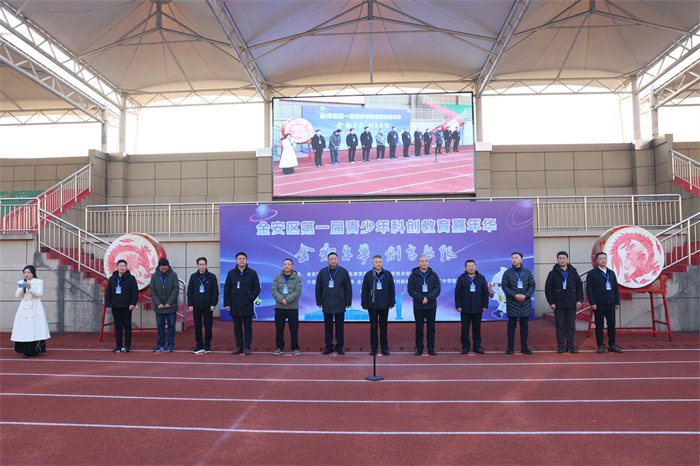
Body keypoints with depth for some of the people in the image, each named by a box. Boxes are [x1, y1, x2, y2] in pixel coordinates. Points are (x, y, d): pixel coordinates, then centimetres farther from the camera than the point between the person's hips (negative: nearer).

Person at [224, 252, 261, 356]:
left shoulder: (252, 273, 2)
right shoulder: (231, 273, 7)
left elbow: (257, 288, 2)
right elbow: (226, 289, 8)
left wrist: (251, 298, -12)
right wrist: (226, 303, 2)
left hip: (247, 306, -2)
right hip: (235, 306, 2)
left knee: (247, 328, 2)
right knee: (237, 327, 9)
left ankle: (247, 347, 9)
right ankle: (239, 346, 17)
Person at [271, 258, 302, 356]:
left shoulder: (297, 278, 1)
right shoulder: (277, 277, 5)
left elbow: (298, 292, -9)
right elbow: (274, 291, -3)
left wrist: (287, 300, -19)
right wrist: (281, 300, -18)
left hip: (293, 308, -1)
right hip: (279, 308, 2)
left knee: (294, 329, 3)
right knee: (279, 329, 7)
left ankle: (295, 348, 14)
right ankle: (280, 348, 19)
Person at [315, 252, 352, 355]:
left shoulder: (343, 272, 0)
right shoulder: (322, 272, 4)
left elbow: (348, 289, 2)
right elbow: (318, 289, 8)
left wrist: (347, 303, -2)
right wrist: (319, 302, 4)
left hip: (340, 305, -1)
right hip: (327, 305, 1)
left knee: (340, 327, 6)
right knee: (328, 327, 8)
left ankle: (339, 347, 17)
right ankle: (328, 347, 18)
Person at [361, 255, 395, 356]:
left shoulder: (388, 274, 4)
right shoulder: (368, 275, 3)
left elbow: (392, 290, 7)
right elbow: (364, 291, 3)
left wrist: (391, 303, 1)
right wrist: (365, 305, -1)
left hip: (384, 305, 0)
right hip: (372, 305, 0)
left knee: (383, 327, 6)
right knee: (373, 327, 5)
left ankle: (384, 348, 14)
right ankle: (373, 348, 13)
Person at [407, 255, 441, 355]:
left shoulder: (434, 275, 7)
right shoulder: (413, 275, 2)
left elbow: (437, 289, -1)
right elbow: (411, 290, -5)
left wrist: (428, 298, -16)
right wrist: (421, 298, -17)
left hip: (431, 306, 1)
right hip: (418, 306, -1)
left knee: (431, 328, 6)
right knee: (419, 328, 4)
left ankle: (431, 348, 15)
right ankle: (419, 348, 13)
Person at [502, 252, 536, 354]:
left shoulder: (528, 272, 6)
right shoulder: (507, 273, 0)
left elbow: (532, 286, 5)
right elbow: (504, 286, -4)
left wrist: (526, 295, -12)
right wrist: (515, 295, -16)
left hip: (525, 303, 2)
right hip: (512, 304, -2)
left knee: (524, 326, 8)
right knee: (511, 326, 3)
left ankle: (524, 347, 16)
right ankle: (510, 347, 10)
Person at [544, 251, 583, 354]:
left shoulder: (573, 272, 8)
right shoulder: (553, 273, 1)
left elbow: (579, 286, 10)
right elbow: (548, 288, -1)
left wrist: (579, 300, 1)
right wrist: (551, 302, -6)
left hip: (571, 304, 2)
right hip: (558, 304, -2)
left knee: (570, 326, 7)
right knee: (560, 326, 3)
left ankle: (570, 346, 16)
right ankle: (561, 347, 10)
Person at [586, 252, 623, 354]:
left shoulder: (611, 273, 15)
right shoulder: (592, 274, 1)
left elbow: (616, 288, 16)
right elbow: (589, 289, -4)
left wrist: (617, 302, 10)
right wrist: (592, 303, -11)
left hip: (610, 304, 4)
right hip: (599, 304, -4)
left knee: (612, 324, 4)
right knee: (599, 325, 1)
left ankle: (612, 345, 13)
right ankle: (601, 346, 7)